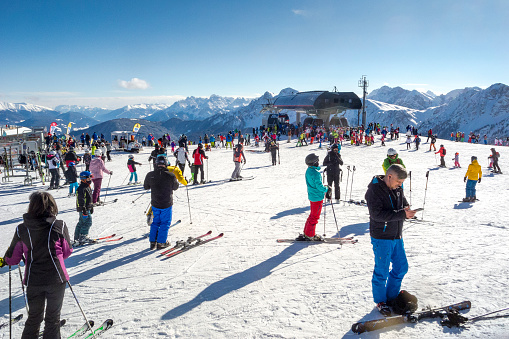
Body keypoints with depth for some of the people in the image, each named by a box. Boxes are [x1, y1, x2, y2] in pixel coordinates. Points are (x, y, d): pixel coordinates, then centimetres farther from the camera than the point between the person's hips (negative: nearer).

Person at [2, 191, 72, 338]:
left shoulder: (21, 229, -8)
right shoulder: (59, 226, -11)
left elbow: (12, 258, 1)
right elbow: (67, 252, 1)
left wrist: (5, 260, 23)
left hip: (33, 281, 1)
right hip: (56, 279, -1)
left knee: (34, 317, 22)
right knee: (53, 317, 15)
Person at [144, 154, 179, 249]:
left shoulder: (150, 175, -10)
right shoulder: (170, 176, -19)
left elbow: (146, 187, 5)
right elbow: (175, 187, -2)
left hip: (154, 203, 4)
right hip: (166, 204, -3)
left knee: (156, 221, 20)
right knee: (165, 223, 13)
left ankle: (153, 241, 22)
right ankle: (161, 242, 16)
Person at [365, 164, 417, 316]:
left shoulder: (397, 188, 5)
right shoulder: (374, 190, -18)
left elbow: (404, 203, 15)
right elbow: (377, 214, -26)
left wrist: (406, 209, -10)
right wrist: (402, 214, -30)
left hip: (397, 236, 8)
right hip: (381, 238, -8)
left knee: (401, 267, 15)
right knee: (382, 271, 3)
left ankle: (392, 297, 34)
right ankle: (380, 301, 23)